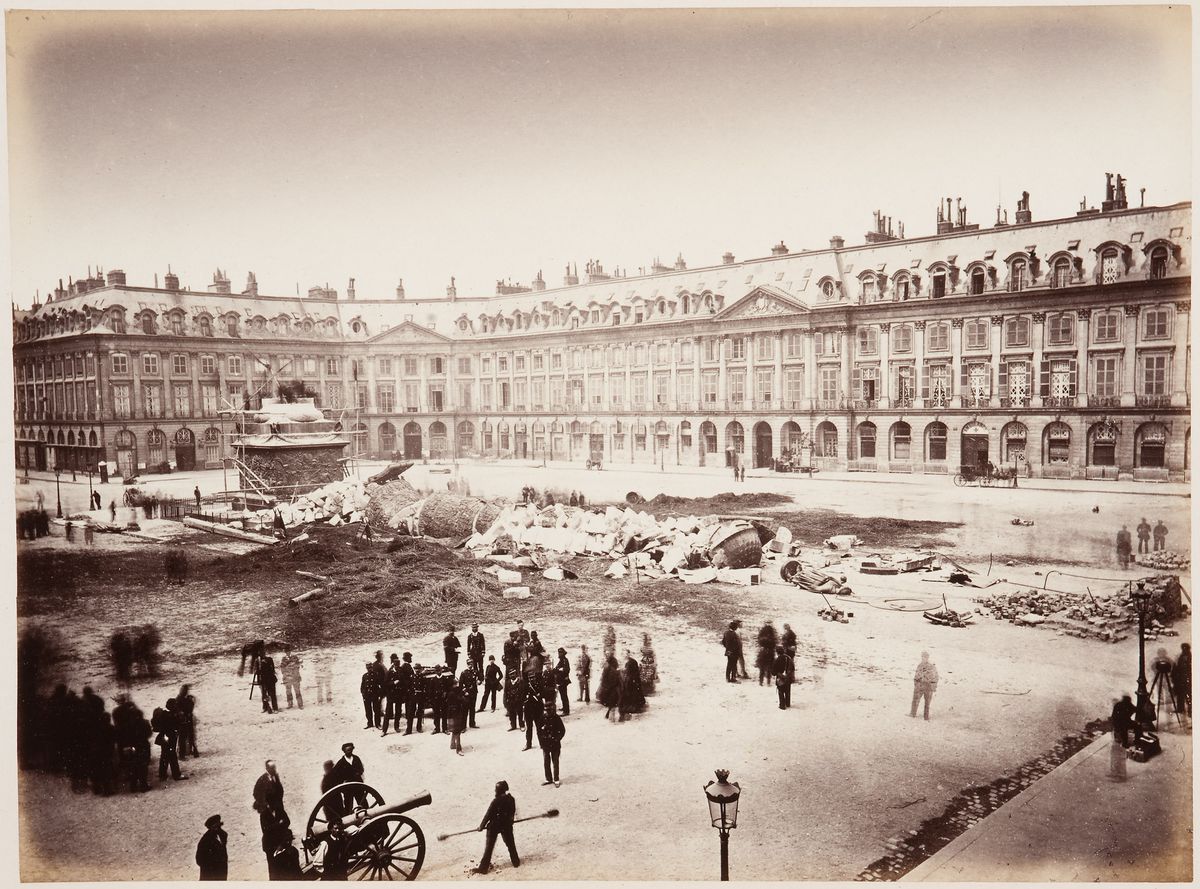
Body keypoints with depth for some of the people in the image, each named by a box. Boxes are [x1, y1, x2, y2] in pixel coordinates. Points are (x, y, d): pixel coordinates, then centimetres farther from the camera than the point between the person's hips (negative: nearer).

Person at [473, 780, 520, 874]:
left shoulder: (496, 801, -24)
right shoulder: (511, 799, -7)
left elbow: (488, 814, -18)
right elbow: (513, 812, 6)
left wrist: (482, 825, -7)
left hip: (494, 826, -5)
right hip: (507, 826, 5)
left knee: (489, 847, 5)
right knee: (510, 844, 22)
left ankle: (483, 867, 8)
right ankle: (515, 861, 32)